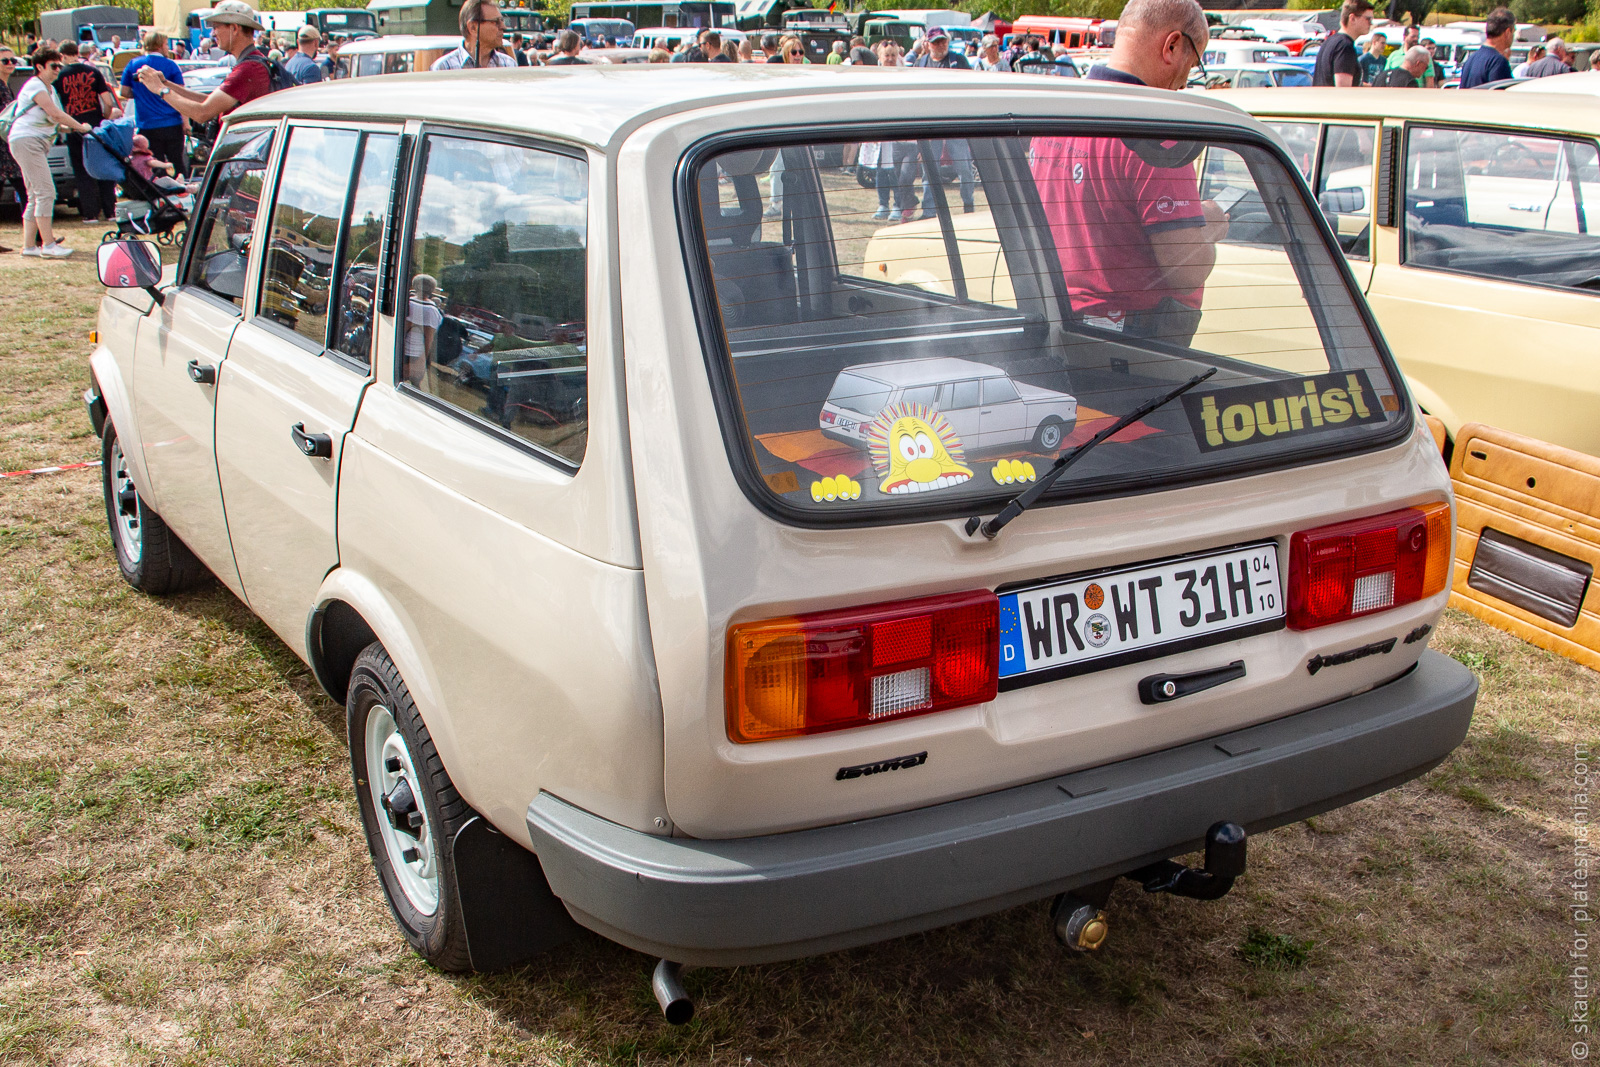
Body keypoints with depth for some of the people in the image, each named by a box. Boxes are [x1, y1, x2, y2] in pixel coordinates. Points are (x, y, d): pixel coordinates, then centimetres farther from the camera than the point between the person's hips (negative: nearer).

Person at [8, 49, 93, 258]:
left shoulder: (50, 89, 21)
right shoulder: (34, 86, -9)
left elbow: (52, 120, 18)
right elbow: (55, 114, -18)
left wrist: (70, 128, 2)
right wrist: (80, 127, -9)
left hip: (38, 143, 10)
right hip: (26, 141, -10)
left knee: (35, 197, 9)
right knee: (45, 192, -14)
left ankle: (28, 245, 11)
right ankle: (48, 244, -15)